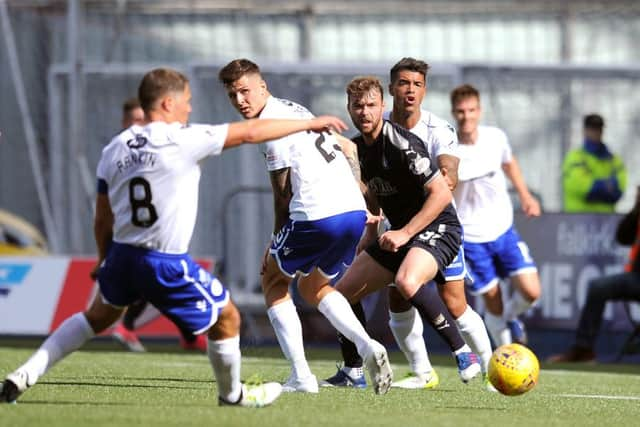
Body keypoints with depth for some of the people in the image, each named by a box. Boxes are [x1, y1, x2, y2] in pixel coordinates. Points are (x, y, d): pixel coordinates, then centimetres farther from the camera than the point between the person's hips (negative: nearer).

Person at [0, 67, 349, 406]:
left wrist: (105, 260, 28)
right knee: (226, 319, 12)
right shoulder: (182, 140, -12)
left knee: (99, 315, 30)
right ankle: (232, 394, 29)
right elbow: (251, 133, -8)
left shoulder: (114, 149, 6)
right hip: (166, 263, -7)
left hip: (122, 254, 7)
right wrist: (310, 123, 2)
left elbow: (103, 219, 12)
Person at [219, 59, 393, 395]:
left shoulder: (271, 120, -8)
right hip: (355, 210, 9)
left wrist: (276, 244, 6)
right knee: (313, 287, 28)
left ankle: (301, 376, 4)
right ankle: (367, 346, 3)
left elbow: (283, 190, -6)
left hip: (319, 216, -9)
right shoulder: (293, 109, 21)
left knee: (273, 278, 14)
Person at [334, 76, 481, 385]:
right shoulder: (357, 148, 6)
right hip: (399, 234, 9)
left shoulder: (401, 144, -20)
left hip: (437, 228, -9)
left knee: (407, 282, -38)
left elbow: (442, 194, -22)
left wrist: (405, 233, -23)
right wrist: (371, 232, 14)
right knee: (343, 292, 6)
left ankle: (463, 354, -27)